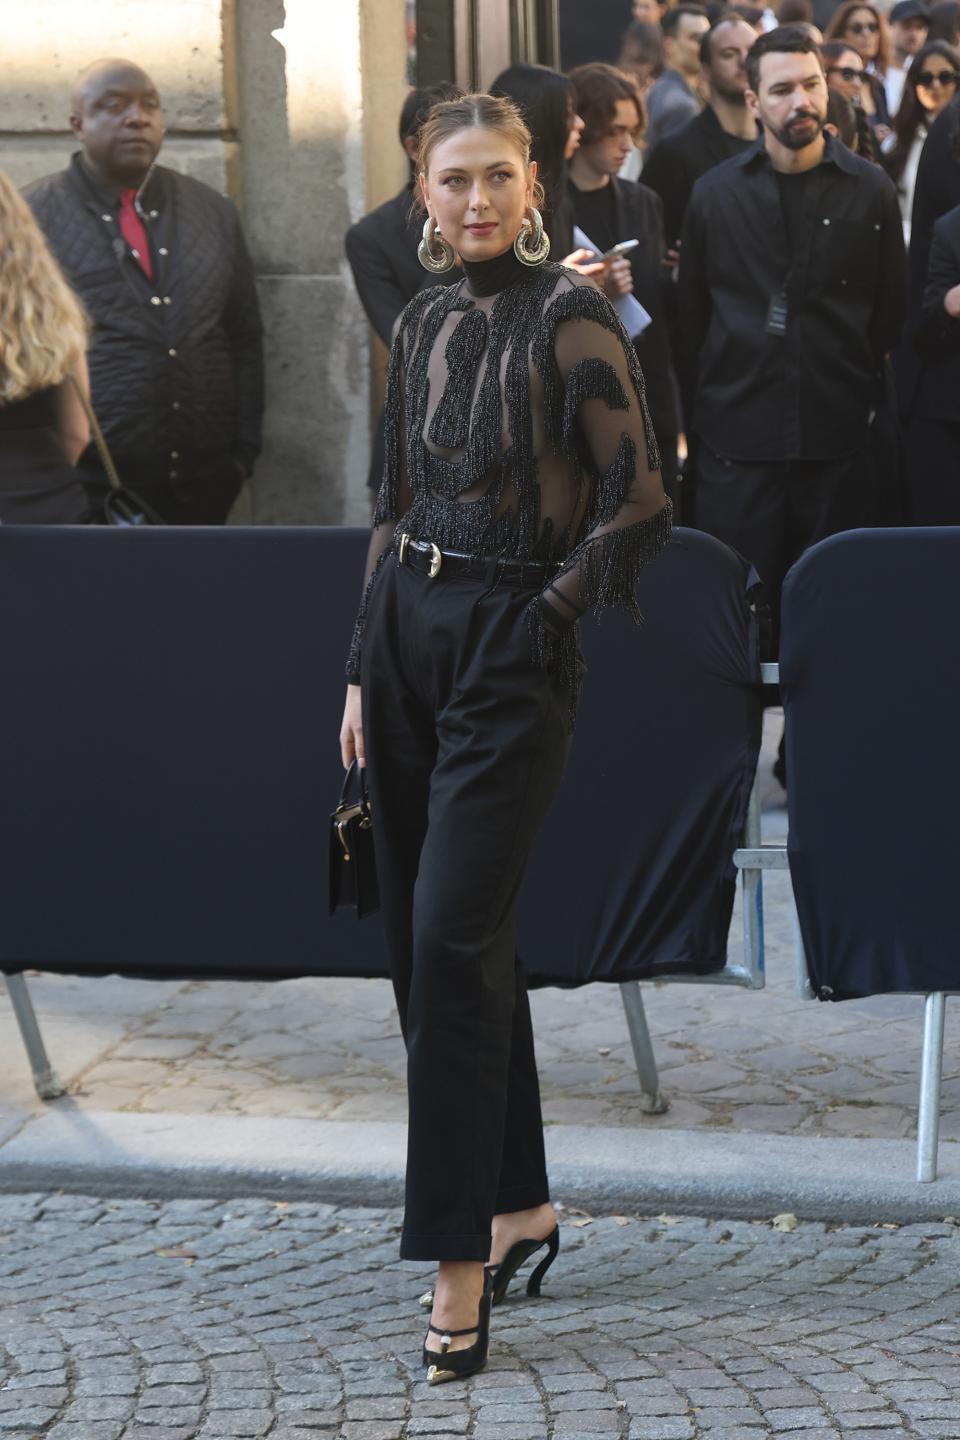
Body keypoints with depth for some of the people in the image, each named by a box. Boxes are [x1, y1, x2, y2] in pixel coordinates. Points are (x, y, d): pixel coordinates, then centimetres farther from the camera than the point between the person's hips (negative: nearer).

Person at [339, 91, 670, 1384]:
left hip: (510, 650, -7)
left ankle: (461, 1269, -9)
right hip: (410, 634, 7)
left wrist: (548, 613, -11)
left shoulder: (570, 314, -9)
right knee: (426, 933, 10)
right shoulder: (425, 324, 13)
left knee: (453, 935, -12)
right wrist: (365, 666, 15)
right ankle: (520, 1202, 24)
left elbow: (636, 501, -11)